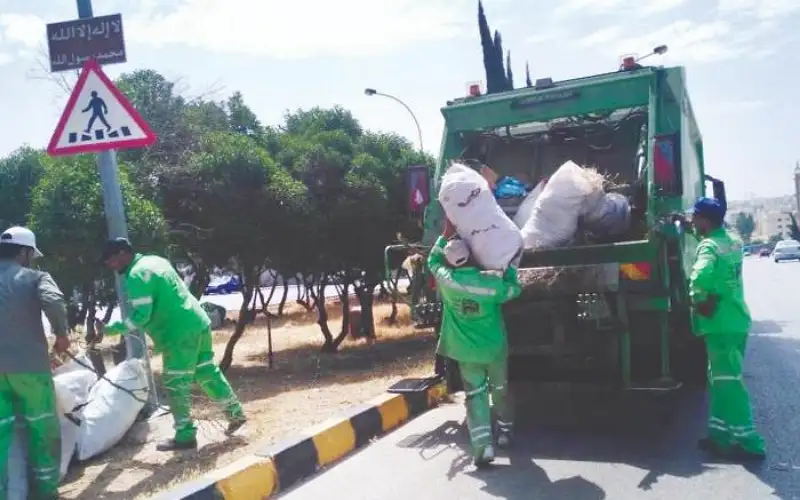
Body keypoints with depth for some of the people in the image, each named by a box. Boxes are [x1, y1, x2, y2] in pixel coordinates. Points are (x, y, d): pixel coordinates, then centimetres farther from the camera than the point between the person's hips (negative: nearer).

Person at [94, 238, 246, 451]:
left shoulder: (137, 275, -14)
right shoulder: (155, 260, 14)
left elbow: (140, 316, -18)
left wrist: (109, 329, -11)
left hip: (180, 333, -9)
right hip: (199, 323, 9)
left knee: (176, 385, 0)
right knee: (208, 373, 19)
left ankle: (185, 436, 6)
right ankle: (235, 413, 26)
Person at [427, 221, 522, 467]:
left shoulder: (446, 279, -15)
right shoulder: (493, 281, -18)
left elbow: (433, 260, 6)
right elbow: (515, 288, 3)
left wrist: (447, 233, 10)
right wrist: (508, 265, 15)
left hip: (466, 351, 0)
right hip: (494, 348, 0)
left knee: (475, 395, 3)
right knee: (500, 390, 20)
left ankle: (483, 447, -10)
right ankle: (504, 432, 37)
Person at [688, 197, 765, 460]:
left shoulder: (709, 246, -18)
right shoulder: (731, 242, 10)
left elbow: (699, 277, -37)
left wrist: (698, 301, -16)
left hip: (721, 323, -9)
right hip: (736, 319, 9)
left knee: (728, 382, -2)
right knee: (721, 380, 15)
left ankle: (749, 442, 4)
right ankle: (721, 435, 21)